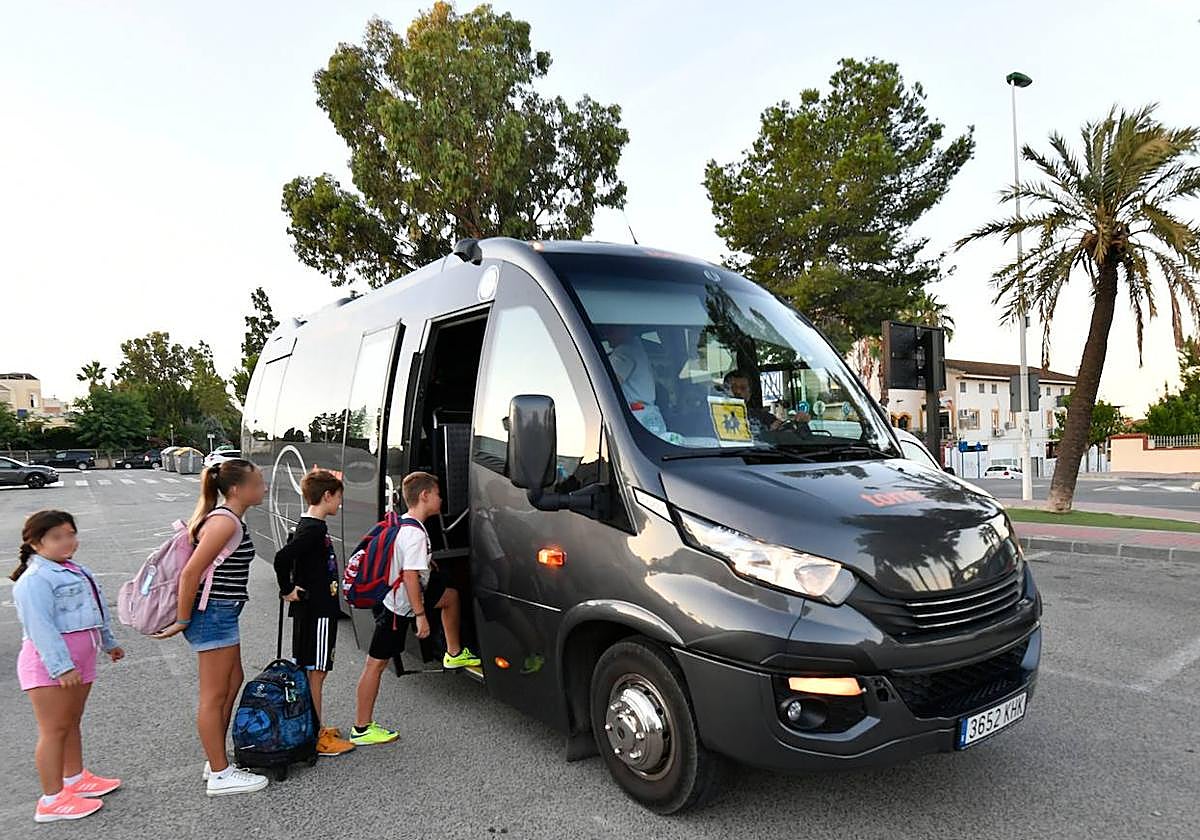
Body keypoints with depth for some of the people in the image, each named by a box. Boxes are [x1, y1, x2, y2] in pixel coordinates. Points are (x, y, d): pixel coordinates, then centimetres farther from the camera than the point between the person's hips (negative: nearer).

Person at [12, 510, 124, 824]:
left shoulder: (74, 569, 14)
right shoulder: (35, 579, -17)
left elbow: (94, 612, 25)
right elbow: (40, 627, -24)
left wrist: (109, 643, 33)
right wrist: (61, 667, -28)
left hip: (78, 660, 9)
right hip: (50, 663, -9)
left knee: (72, 722, 19)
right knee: (54, 730, -3)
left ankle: (75, 779, 32)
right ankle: (52, 800, 4)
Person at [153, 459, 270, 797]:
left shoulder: (229, 520, 10)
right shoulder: (225, 522, -21)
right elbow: (190, 573, -23)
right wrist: (182, 621, -16)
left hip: (222, 614, 10)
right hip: (214, 615, -10)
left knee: (233, 681, 19)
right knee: (214, 695, 1)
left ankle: (216, 761, 31)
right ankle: (220, 775, 13)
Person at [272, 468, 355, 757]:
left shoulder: (309, 526, 12)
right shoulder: (314, 529, -19)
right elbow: (282, 558, -30)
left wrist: (290, 589, 15)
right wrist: (288, 590, -18)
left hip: (315, 610, 10)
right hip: (315, 612, -10)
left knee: (311, 671, 17)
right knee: (314, 673, -2)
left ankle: (315, 728, 28)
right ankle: (317, 738, 7)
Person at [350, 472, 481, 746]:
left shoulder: (404, 523, 6)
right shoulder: (415, 533, -24)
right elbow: (411, 576, -29)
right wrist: (421, 615, -25)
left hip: (393, 596, 10)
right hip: (397, 607, -10)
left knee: (450, 595, 21)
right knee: (376, 663, -1)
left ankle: (454, 654, 33)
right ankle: (362, 728, 9)